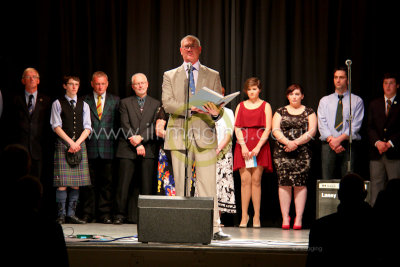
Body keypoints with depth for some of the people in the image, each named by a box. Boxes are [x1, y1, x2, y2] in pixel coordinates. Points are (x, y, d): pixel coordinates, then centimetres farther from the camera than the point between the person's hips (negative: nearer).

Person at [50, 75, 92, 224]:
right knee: (62, 182, -9)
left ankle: (71, 214, 4)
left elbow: (87, 128, 8)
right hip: (63, 144, -3)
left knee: (76, 182, 0)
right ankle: (61, 215, -5)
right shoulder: (58, 104, 5)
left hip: (80, 145, 3)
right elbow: (56, 126, -2)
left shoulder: (84, 105, 15)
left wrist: (77, 143, -7)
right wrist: (70, 142, -11)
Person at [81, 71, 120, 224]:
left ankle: (105, 214, 6)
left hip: (108, 148, 0)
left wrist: (115, 142, 0)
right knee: (89, 183, 1)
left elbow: (118, 124, 10)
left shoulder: (115, 101, 11)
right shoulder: (84, 101, 10)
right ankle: (88, 214, 6)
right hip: (89, 148, 0)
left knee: (107, 182, 2)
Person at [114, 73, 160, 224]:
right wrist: (136, 144, -9)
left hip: (148, 150, 1)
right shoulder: (125, 103, 11)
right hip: (128, 149, -1)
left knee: (146, 184, -2)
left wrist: (141, 137, -12)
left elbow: (155, 126, 3)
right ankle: (120, 214, 2)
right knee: (124, 183, -4)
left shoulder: (156, 104, 13)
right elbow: (125, 125, 1)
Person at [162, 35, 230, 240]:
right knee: (181, 184, 3)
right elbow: (167, 104, -1)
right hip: (179, 136, 1)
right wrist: (191, 108, -17)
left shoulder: (212, 76, 15)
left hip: (204, 135, -1)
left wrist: (216, 113, -16)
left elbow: (218, 104, 8)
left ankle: (213, 228, -9)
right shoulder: (170, 76, 13)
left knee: (208, 184, -8)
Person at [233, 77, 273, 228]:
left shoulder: (265, 106, 8)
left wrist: (258, 147, -11)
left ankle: (257, 217, -2)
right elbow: (237, 127, 7)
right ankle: (244, 216, -4)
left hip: (259, 146, -2)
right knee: (245, 180, -5)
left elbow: (267, 129, 0)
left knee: (256, 180, -5)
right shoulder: (241, 106, 14)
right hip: (243, 145, 2)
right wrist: (243, 146, -8)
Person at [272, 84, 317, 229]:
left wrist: (296, 142, -14)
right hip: (282, 152, 1)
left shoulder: (309, 112, 10)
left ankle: (298, 218, -3)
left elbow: (311, 131, -2)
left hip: (303, 153, -1)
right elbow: (275, 130, 2)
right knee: (284, 183, -5)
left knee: (300, 184, -6)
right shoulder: (280, 112, 13)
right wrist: (287, 142, -15)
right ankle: (285, 218, -2)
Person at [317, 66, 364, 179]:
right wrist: (331, 140, -11)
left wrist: (340, 139, -13)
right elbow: (322, 125, 5)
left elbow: (355, 126, -2)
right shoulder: (324, 101, 15)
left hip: (348, 145, -2)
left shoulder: (357, 101, 8)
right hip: (328, 145, 2)